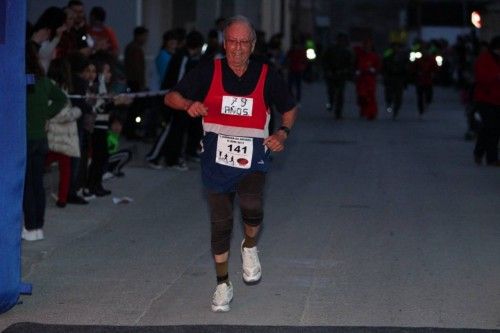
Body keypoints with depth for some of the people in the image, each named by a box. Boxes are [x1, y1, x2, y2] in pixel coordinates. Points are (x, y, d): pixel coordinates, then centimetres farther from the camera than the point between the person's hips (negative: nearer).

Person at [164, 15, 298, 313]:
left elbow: (291, 108, 14)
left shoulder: (267, 76, -1)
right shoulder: (208, 72, -4)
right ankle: (223, 284, 25)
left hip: (253, 157, -1)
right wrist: (188, 104, -23)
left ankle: (250, 247, 7)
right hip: (217, 157, 1)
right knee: (221, 223, 7)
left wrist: (284, 132, -4)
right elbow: (171, 97, -1)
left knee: (252, 207, -27)